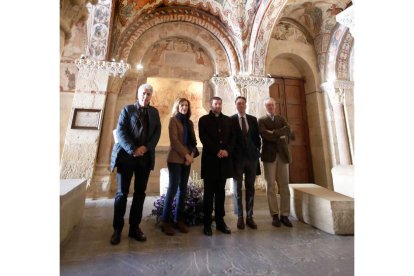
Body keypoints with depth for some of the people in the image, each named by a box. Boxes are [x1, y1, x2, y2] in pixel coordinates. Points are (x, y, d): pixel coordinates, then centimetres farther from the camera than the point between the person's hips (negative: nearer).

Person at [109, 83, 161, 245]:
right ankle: (117, 229, 18)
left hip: (145, 157, 3)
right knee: (122, 192, 3)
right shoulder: (127, 109, 6)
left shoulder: (154, 112, 14)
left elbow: (157, 132, 5)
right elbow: (120, 131, -4)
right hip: (126, 155, -2)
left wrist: (146, 148, -11)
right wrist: (132, 150, -15)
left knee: (140, 193, 6)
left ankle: (135, 227, 19)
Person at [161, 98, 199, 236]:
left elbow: (193, 140, 14)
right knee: (173, 188, -6)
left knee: (183, 189, 6)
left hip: (187, 159, 6)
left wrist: (192, 154, -4)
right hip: (175, 159, -5)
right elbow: (174, 140, -10)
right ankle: (165, 221, 7)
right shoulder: (173, 120, 0)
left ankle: (179, 219, 18)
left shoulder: (190, 122, 17)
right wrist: (186, 154, -13)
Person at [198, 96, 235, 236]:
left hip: (224, 160, 3)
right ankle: (207, 223, 14)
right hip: (210, 159, -3)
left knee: (220, 192, 9)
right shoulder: (204, 120, 7)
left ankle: (220, 221, 20)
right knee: (209, 192, 3)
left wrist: (227, 150, -9)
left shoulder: (228, 120, 17)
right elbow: (204, 138, -5)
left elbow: (232, 137, 9)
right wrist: (217, 151, -14)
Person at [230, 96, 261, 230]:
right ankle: (240, 217, 18)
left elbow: (257, 137, 12)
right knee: (237, 188, 5)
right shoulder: (230, 120, 0)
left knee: (250, 188, 9)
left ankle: (249, 217, 21)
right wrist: (231, 154, -7)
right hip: (237, 157, -3)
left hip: (252, 157, 3)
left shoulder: (253, 119, 11)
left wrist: (258, 151, 3)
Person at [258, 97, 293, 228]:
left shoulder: (281, 119, 17)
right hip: (269, 155, -3)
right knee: (270, 185, 1)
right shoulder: (261, 120, 5)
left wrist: (274, 133, -12)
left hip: (283, 155, 3)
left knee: (284, 185, 5)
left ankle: (284, 215, 15)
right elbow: (265, 135, -12)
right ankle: (275, 215, 11)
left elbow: (288, 130, -3)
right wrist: (280, 137, -7)